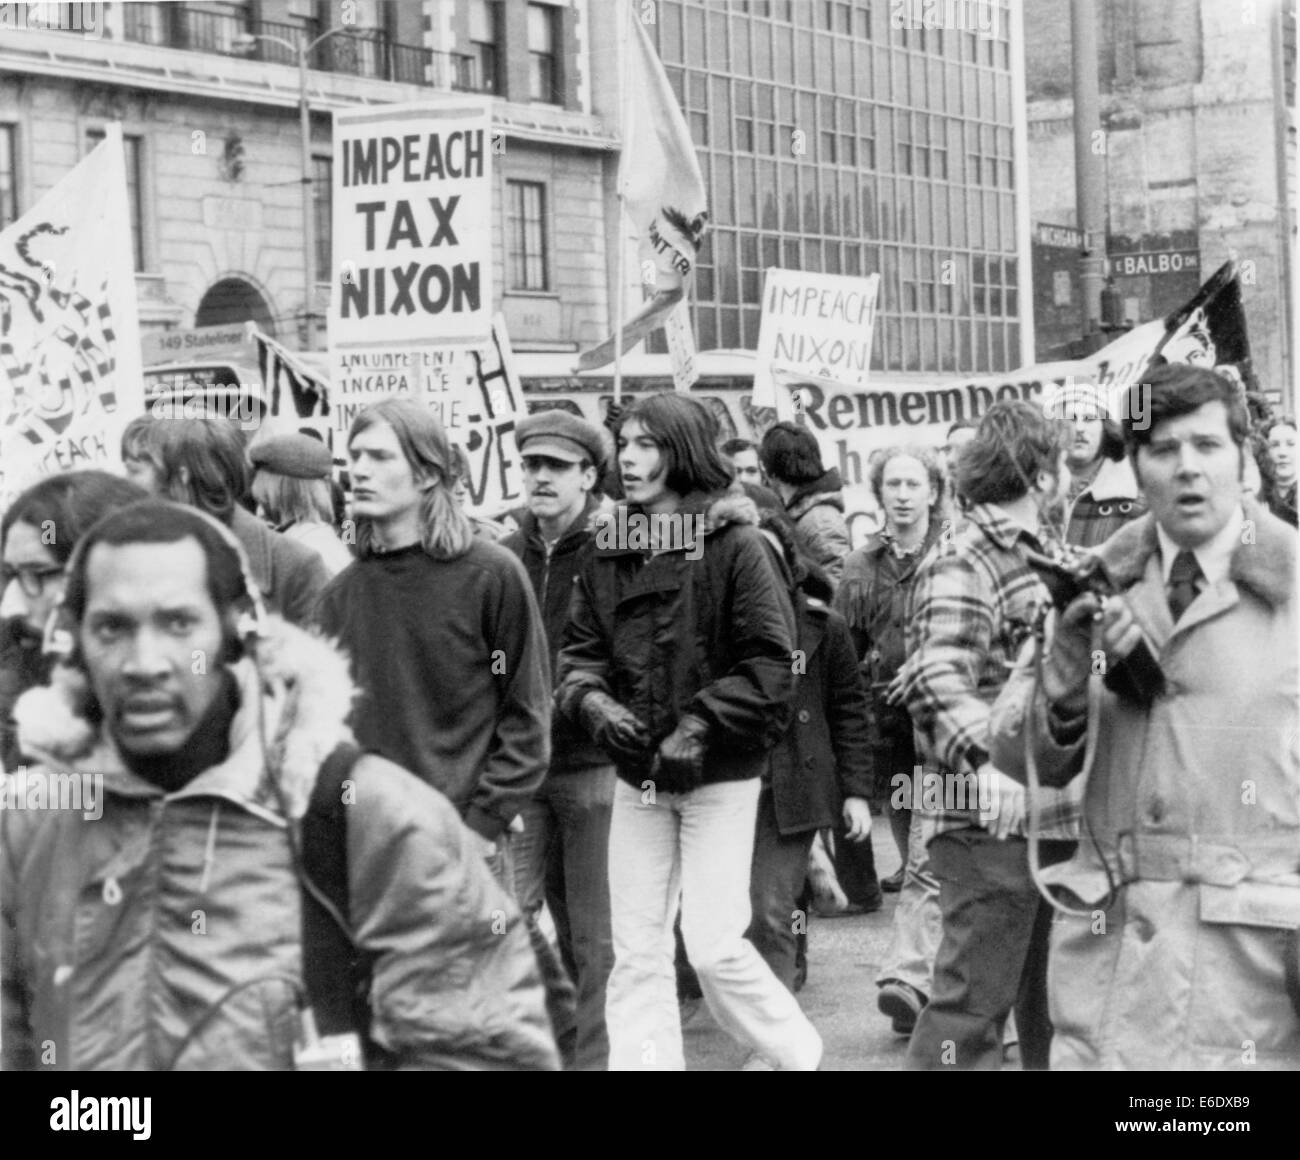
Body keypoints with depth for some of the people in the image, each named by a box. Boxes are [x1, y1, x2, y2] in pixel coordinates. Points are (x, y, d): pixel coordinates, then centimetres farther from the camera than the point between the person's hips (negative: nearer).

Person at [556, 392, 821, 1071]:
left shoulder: (735, 547, -10)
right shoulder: (605, 555, 5)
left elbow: (772, 663, -13)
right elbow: (579, 651, 7)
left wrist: (701, 727, -20)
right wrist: (594, 702, -13)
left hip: (719, 775, -5)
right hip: (636, 776, 5)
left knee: (714, 944, -5)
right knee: (636, 951, 6)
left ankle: (795, 1053, 18)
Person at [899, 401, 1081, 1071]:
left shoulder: (1036, 558, 19)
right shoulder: (961, 565, -13)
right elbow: (936, 681, -29)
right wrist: (984, 757, -42)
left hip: (1054, 819, 10)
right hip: (991, 822, -10)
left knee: (1051, 1002, 17)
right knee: (974, 1002, -8)